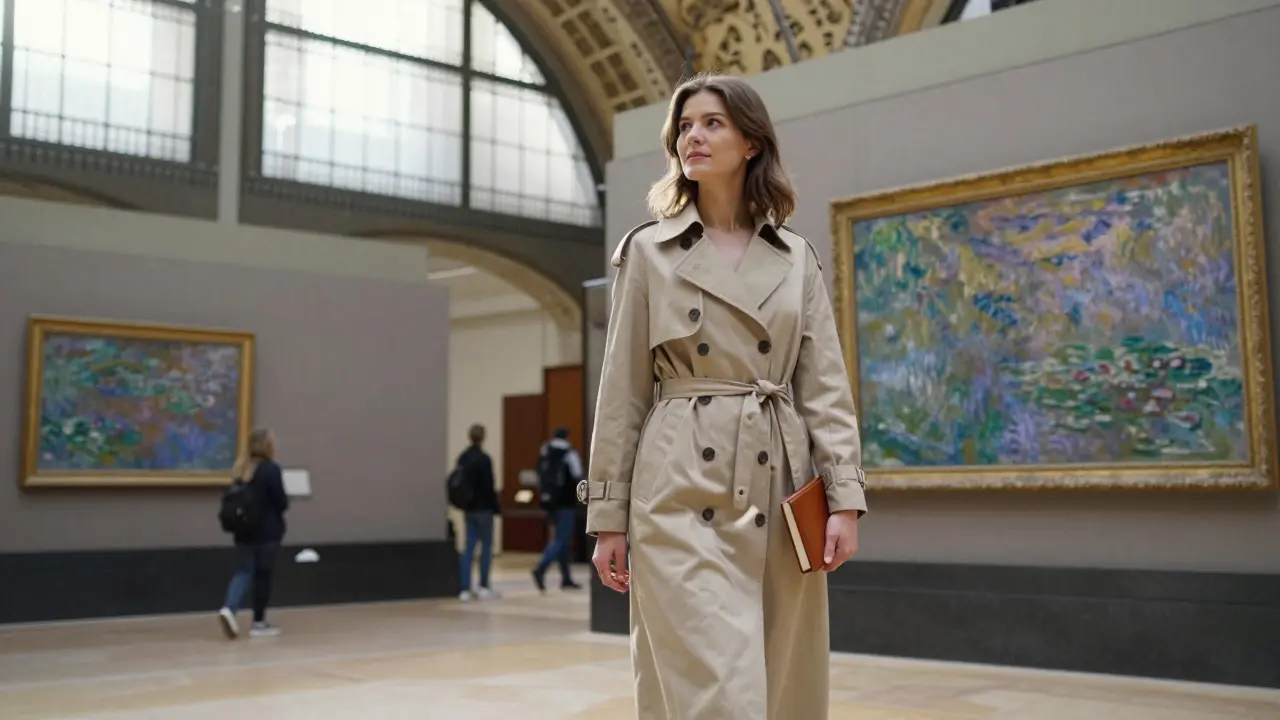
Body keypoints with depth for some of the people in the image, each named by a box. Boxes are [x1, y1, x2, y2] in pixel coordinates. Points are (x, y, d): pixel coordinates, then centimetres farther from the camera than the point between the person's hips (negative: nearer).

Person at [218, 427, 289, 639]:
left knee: (243, 571, 8)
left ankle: (229, 609, -16)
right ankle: (259, 623, 10)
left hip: (244, 530, 6)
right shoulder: (271, 469, -13)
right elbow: (282, 502, -13)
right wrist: (284, 504, 8)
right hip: (268, 531, -6)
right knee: (263, 574, 4)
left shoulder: (241, 468, 8)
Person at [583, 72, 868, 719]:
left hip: (779, 491, 3)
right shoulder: (648, 250, 4)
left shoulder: (796, 257, 11)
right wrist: (607, 518, 1)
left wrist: (845, 498, -4)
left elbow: (825, 386, 7)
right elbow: (623, 393, 3)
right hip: (683, 493, -3)